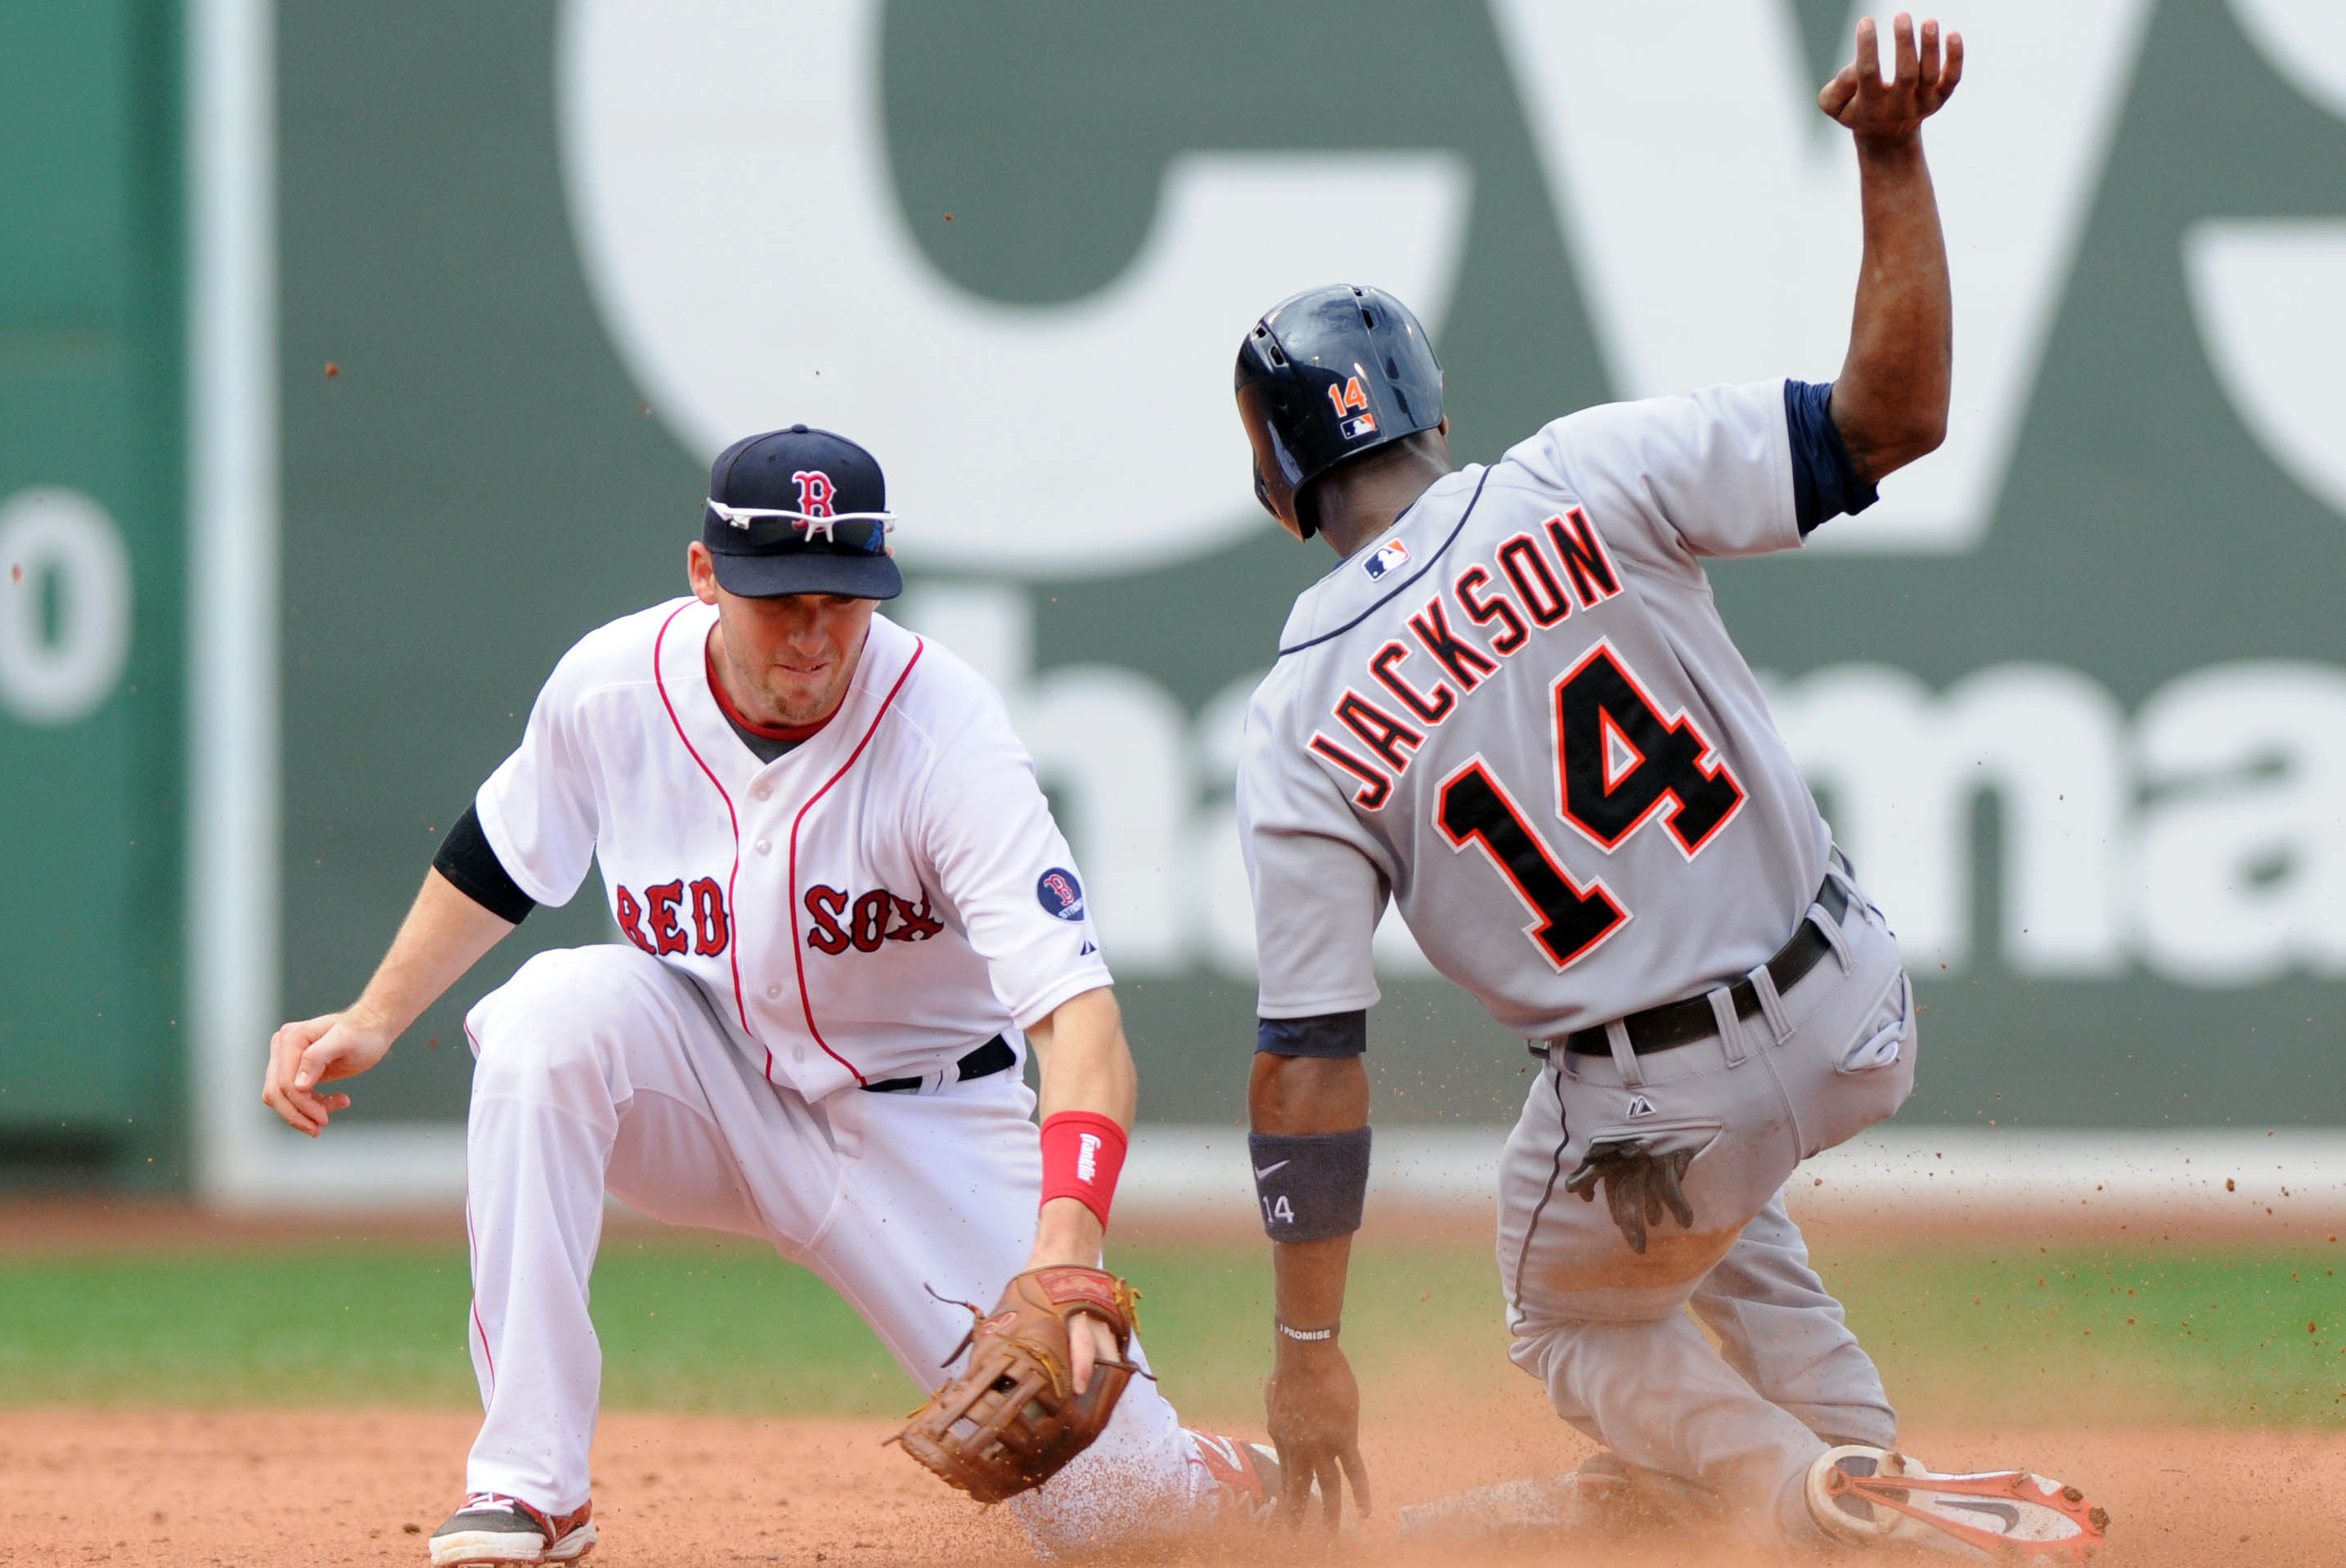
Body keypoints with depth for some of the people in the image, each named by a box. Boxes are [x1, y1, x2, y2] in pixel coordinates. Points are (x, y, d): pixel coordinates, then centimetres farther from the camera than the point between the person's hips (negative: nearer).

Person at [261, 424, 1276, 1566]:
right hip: (711, 1099, 2)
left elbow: (1079, 1014, -35)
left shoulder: (945, 733, -26)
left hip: (924, 1120, -2)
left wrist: (1066, 1250, -49)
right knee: (557, 1008, -31)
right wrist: (373, 1023, 2)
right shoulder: (613, 686, -14)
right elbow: (504, 859, 10)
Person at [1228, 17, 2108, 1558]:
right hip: (1858, 1023, 3)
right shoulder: (1586, 481, -10)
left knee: (1576, 1321, 29)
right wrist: (1894, 153, -14)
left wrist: (1310, 1346, -3)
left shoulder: (1301, 723, -9)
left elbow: (1310, 1064, -9)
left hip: (1662, 1116, -3)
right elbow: (1893, 413, -13)